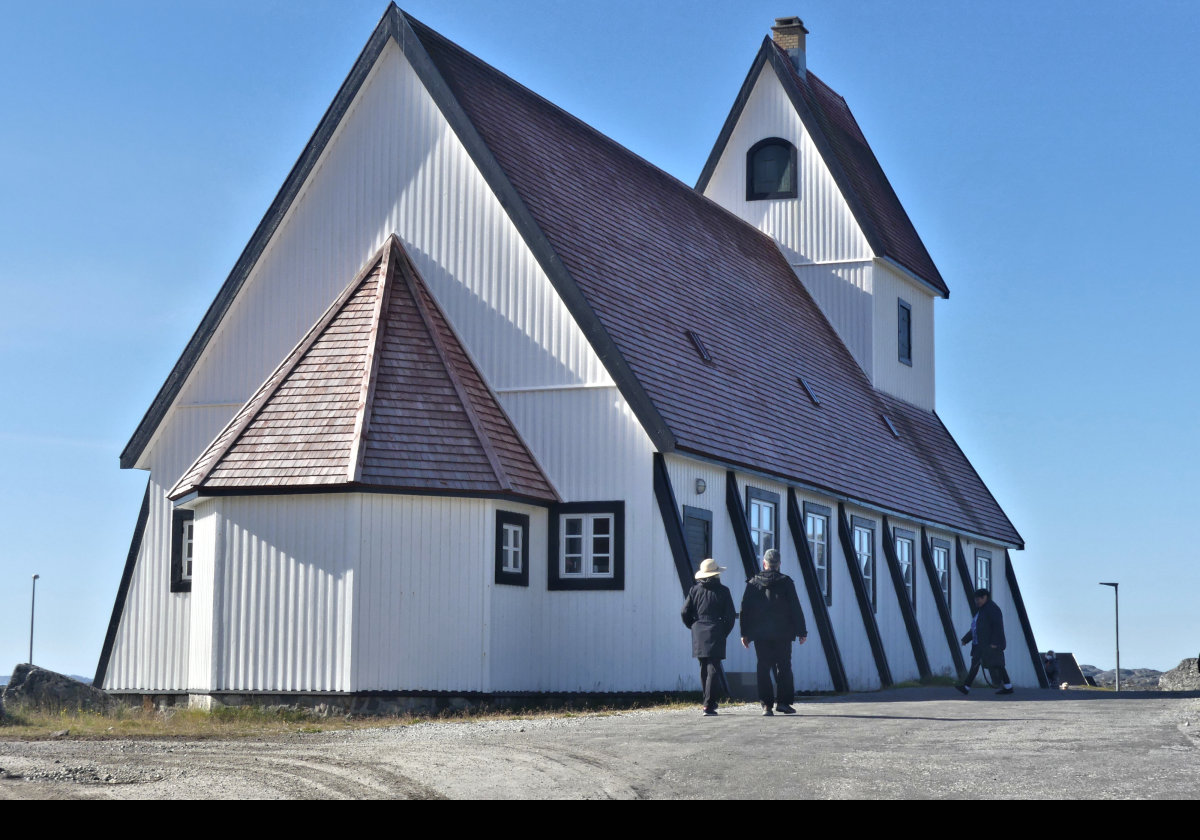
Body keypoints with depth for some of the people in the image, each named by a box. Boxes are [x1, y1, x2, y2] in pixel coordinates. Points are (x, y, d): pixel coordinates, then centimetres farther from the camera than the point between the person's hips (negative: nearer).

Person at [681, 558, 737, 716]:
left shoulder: (695, 590, 5)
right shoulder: (722, 591, -2)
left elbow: (685, 613, 3)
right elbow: (731, 615, -2)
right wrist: (725, 633, 9)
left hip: (698, 634, 3)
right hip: (716, 633, -3)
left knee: (704, 668, 15)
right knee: (713, 668, -5)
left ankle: (710, 701, 20)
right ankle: (708, 705, -13)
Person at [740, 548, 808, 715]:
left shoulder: (753, 583, 4)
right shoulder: (785, 582, -1)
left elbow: (745, 610, 4)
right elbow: (796, 609, -1)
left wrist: (744, 633, 8)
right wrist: (801, 632, 3)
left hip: (760, 634, 1)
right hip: (782, 634, -1)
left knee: (764, 668, 3)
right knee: (783, 667, 5)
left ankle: (766, 705, -1)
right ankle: (783, 701, -1)